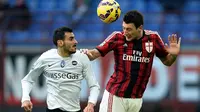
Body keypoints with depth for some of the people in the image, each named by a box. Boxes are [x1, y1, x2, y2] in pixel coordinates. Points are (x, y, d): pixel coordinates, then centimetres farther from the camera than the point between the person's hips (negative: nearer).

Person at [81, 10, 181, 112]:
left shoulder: (153, 38, -1)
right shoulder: (117, 37, -7)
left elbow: (167, 61, 10)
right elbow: (96, 53, -13)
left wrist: (173, 55, -12)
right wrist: (87, 53, -35)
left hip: (136, 99, 2)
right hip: (115, 96, -2)